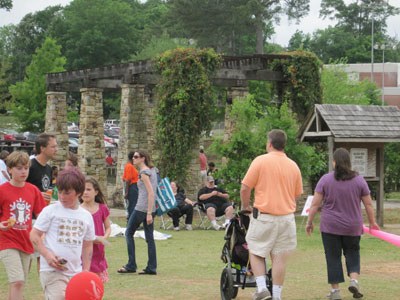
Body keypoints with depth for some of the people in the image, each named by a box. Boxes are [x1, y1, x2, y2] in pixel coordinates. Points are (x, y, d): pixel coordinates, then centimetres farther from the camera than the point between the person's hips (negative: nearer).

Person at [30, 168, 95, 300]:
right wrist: (47, 254, -16)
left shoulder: (86, 216, 10)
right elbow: (34, 235, -2)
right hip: (52, 270, -5)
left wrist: (86, 271, 11)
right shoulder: (50, 211, -2)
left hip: (76, 273, 5)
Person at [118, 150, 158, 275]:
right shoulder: (152, 170, 14)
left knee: (129, 233, 4)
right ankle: (151, 268, 6)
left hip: (141, 208, -8)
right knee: (149, 237, 7)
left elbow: (151, 193, -20)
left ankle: (131, 265, 3)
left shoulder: (144, 173, -12)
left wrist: (149, 213, -22)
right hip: (150, 209, 8)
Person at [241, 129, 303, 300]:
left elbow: (245, 188, -7)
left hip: (264, 217, -3)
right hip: (287, 218, 3)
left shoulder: (260, 161, -7)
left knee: (256, 253, 11)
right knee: (280, 258, 7)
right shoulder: (293, 166, 6)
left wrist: (245, 206, 10)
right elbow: (297, 194, 14)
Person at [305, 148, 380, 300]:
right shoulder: (359, 180, -1)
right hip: (352, 227, 1)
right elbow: (368, 204, 3)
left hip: (330, 226, -1)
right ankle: (354, 279, -5)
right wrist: (372, 222, 15)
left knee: (333, 257, 5)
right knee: (352, 254, 16)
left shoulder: (325, 179, -5)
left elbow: (315, 204, -5)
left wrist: (309, 222, 5)